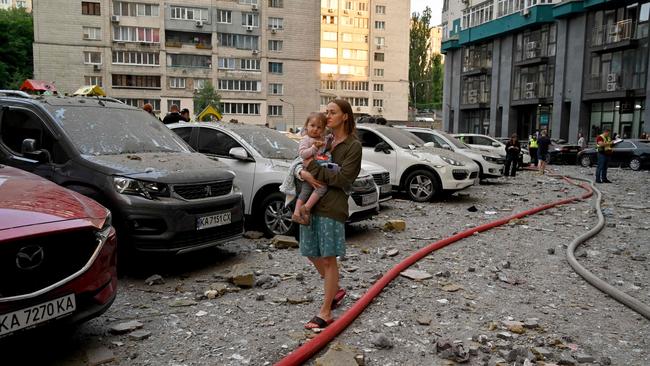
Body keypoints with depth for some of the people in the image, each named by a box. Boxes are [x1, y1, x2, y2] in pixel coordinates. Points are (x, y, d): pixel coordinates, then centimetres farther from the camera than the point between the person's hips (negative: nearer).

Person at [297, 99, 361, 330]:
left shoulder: (353, 146, -3)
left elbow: (342, 178, -13)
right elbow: (303, 163, 17)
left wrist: (314, 169, -13)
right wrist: (304, 174, -7)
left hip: (332, 207, -7)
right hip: (311, 204, 7)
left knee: (328, 258, -1)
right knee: (313, 254, 14)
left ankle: (325, 313, 10)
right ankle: (335, 291, 38)